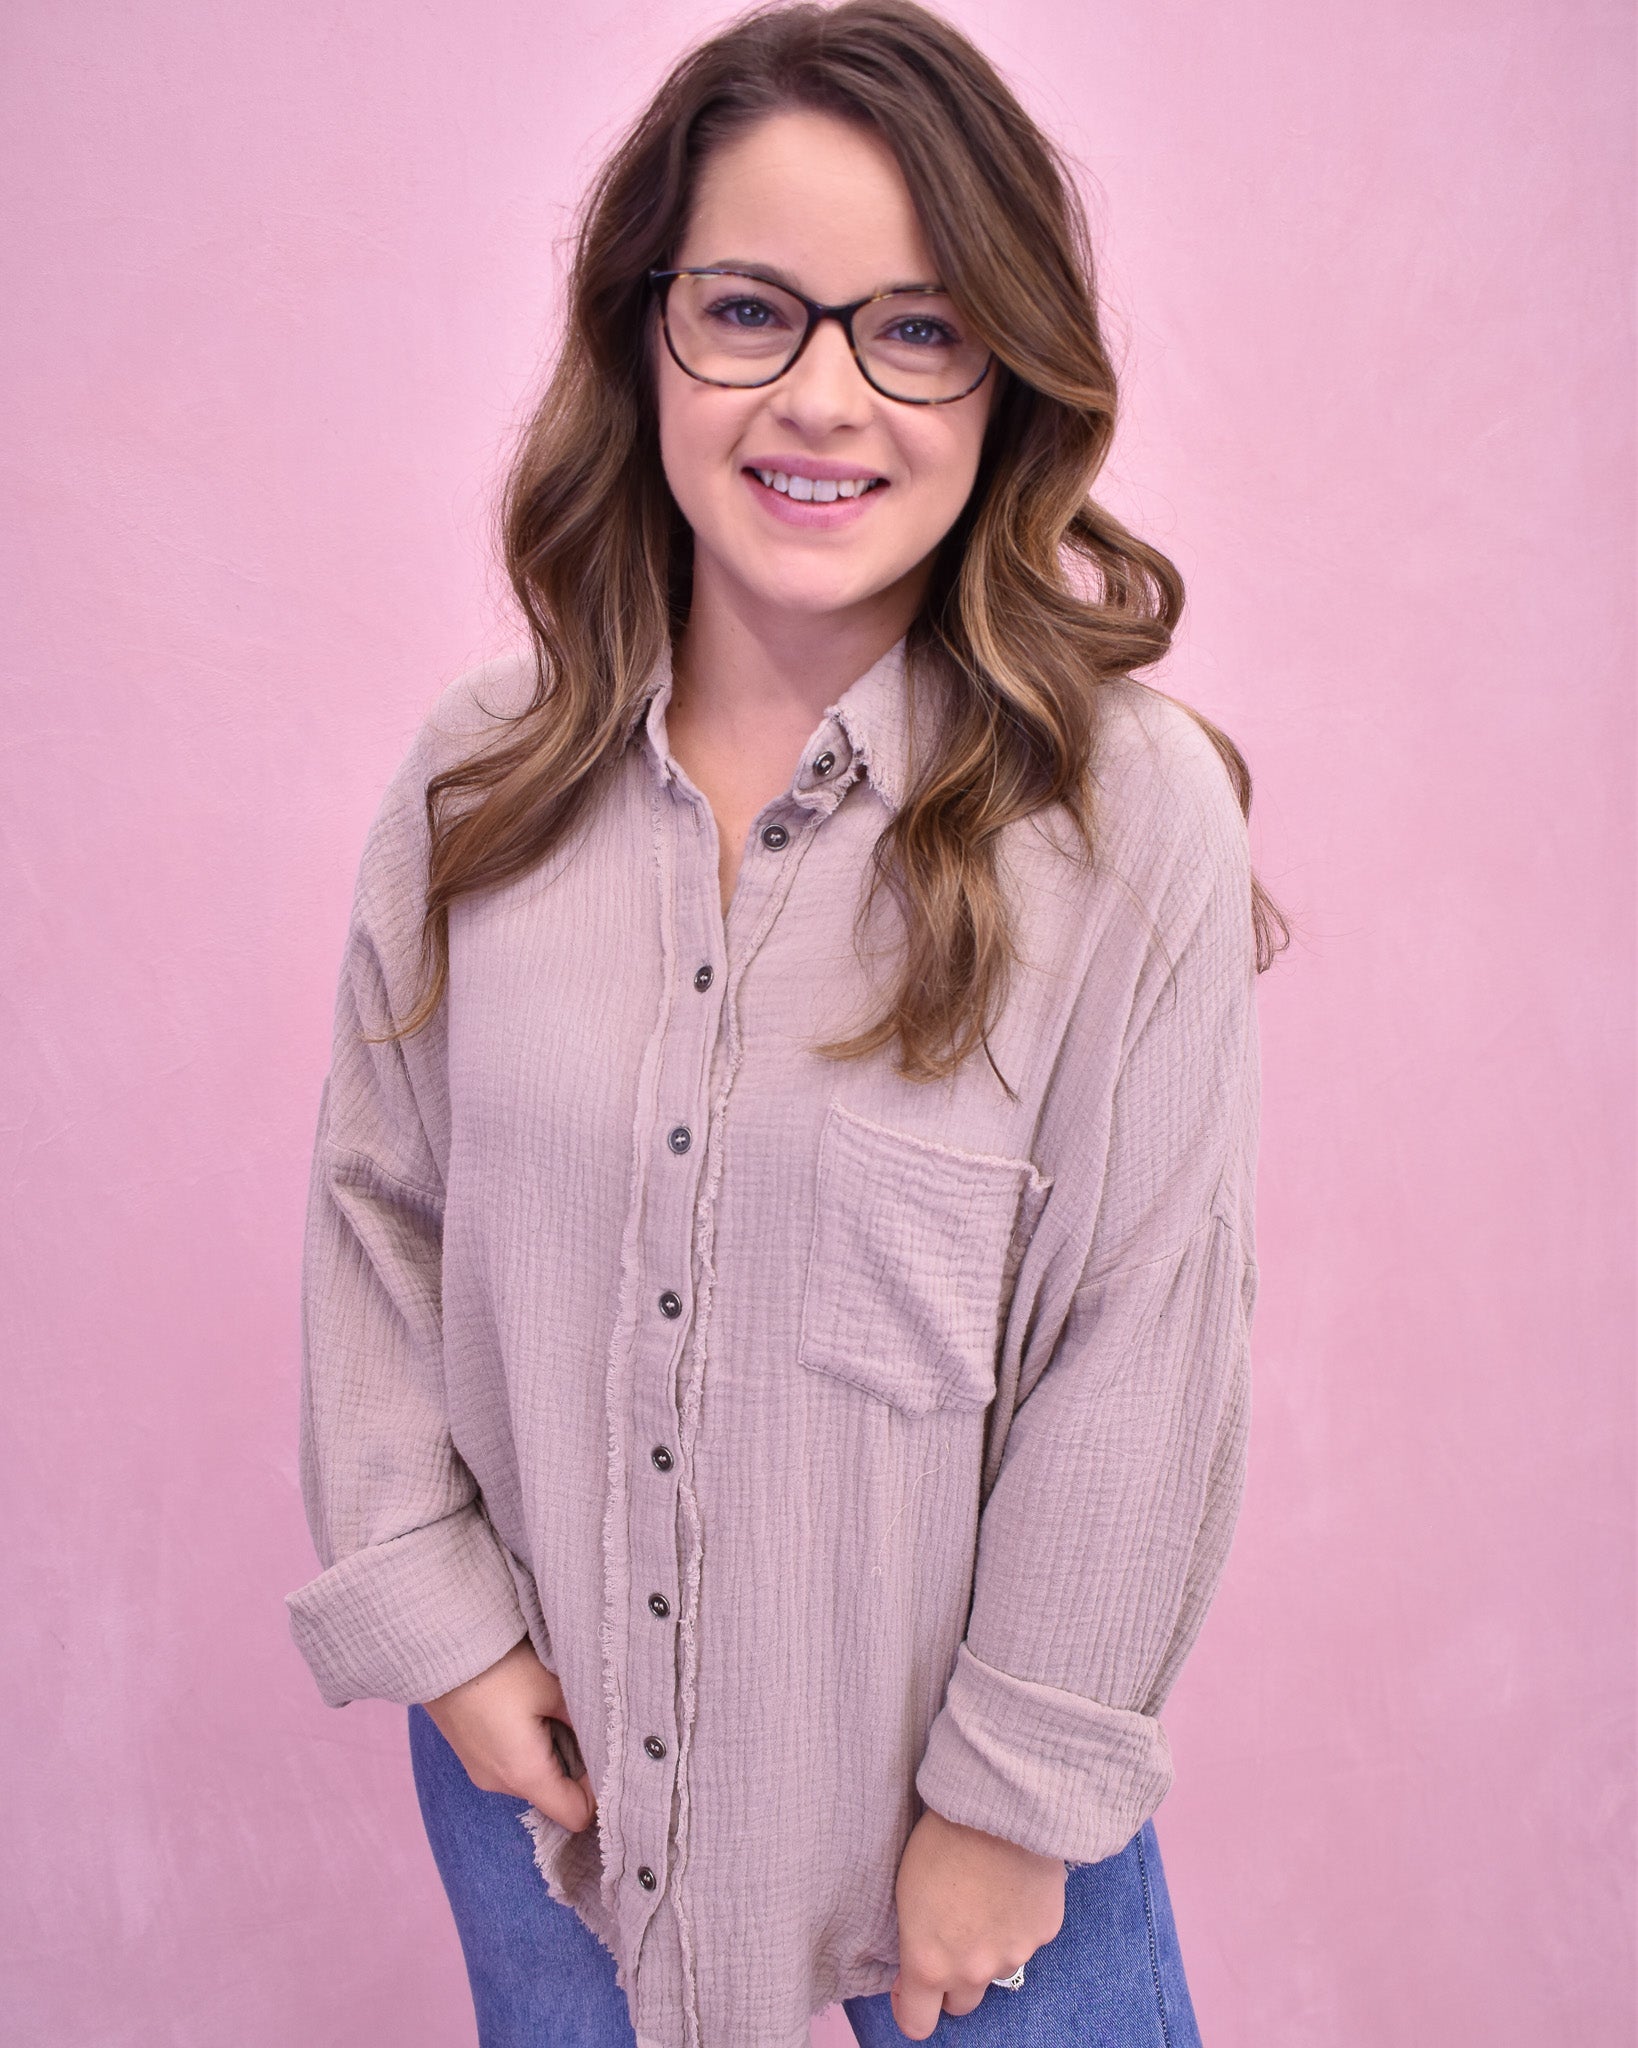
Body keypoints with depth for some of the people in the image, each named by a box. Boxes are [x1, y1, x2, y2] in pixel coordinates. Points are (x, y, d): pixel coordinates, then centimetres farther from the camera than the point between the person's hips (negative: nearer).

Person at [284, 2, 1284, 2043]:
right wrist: (430, 1610, -2)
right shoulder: (482, 774, -8)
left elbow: (1143, 1354, -15)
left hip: (943, 1757, -2)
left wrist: (1015, 1796, -9)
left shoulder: (1136, 818, -19)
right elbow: (374, 1203, 0)